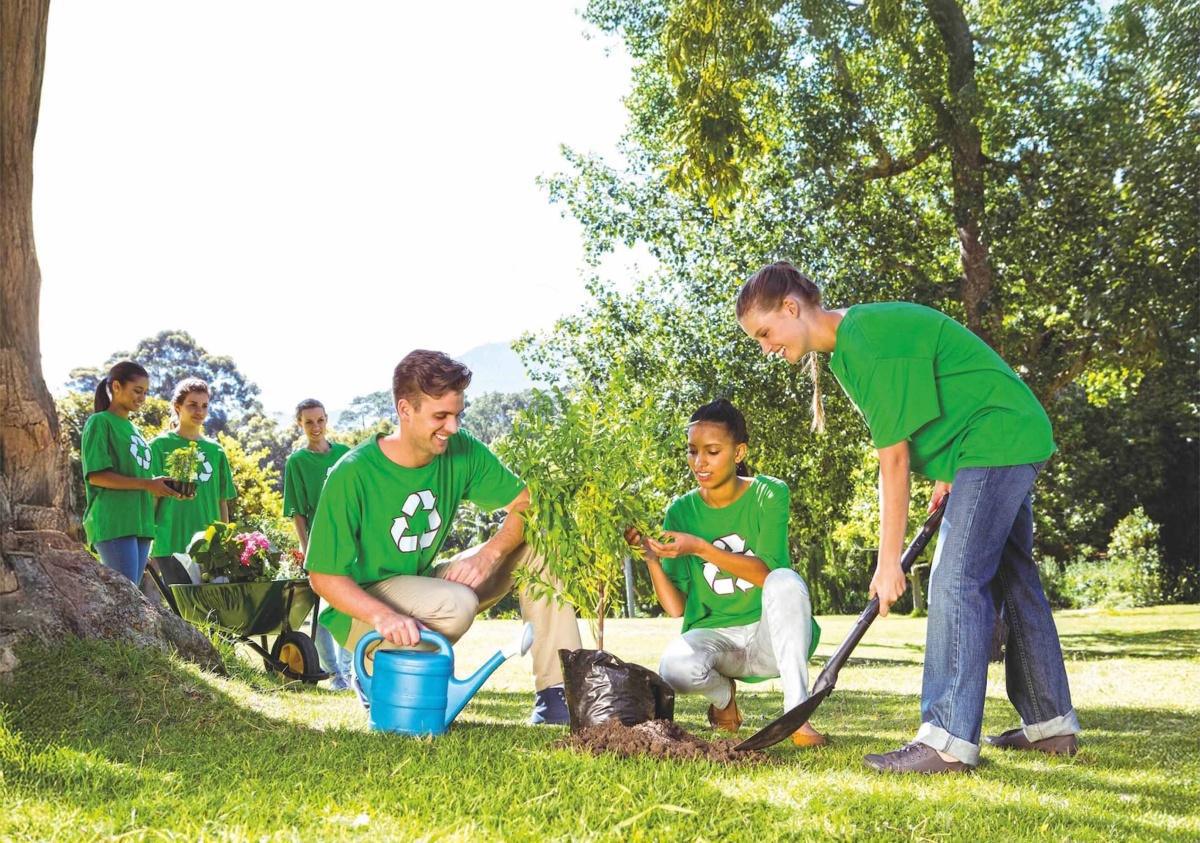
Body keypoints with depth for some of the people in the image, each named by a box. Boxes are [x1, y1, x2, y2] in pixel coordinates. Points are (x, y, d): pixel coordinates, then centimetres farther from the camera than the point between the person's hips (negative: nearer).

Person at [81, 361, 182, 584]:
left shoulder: (134, 429, 22)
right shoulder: (100, 423, -2)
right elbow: (96, 476, -12)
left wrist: (167, 488, 4)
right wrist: (147, 484, -16)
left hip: (140, 522, 8)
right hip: (113, 523, -8)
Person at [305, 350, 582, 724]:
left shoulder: (462, 452, -8)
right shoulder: (353, 475, -23)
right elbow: (324, 576, -21)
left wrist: (488, 554, -22)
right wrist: (384, 616, -38)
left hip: (422, 582, 6)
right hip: (362, 608, -6)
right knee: (456, 605, -36)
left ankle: (556, 693, -11)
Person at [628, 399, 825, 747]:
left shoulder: (769, 494, -5)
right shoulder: (681, 511, 0)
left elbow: (767, 574, -19)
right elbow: (676, 607, -3)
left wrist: (700, 548, -28)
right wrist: (650, 556, -20)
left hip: (770, 636, -2)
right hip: (713, 636, 2)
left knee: (785, 581, -33)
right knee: (676, 667, -32)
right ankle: (723, 696, 5)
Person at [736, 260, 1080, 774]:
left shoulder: (871, 342, -24)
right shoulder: (848, 341, 8)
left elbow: (894, 459, -23)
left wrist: (888, 563, -18)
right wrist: (944, 472, 7)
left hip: (997, 440, -11)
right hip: (1012, 444, 11)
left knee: (955, 582, -17)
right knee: (1011, 578, 13)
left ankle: (948, 740, -19)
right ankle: (1052, 724, 21)